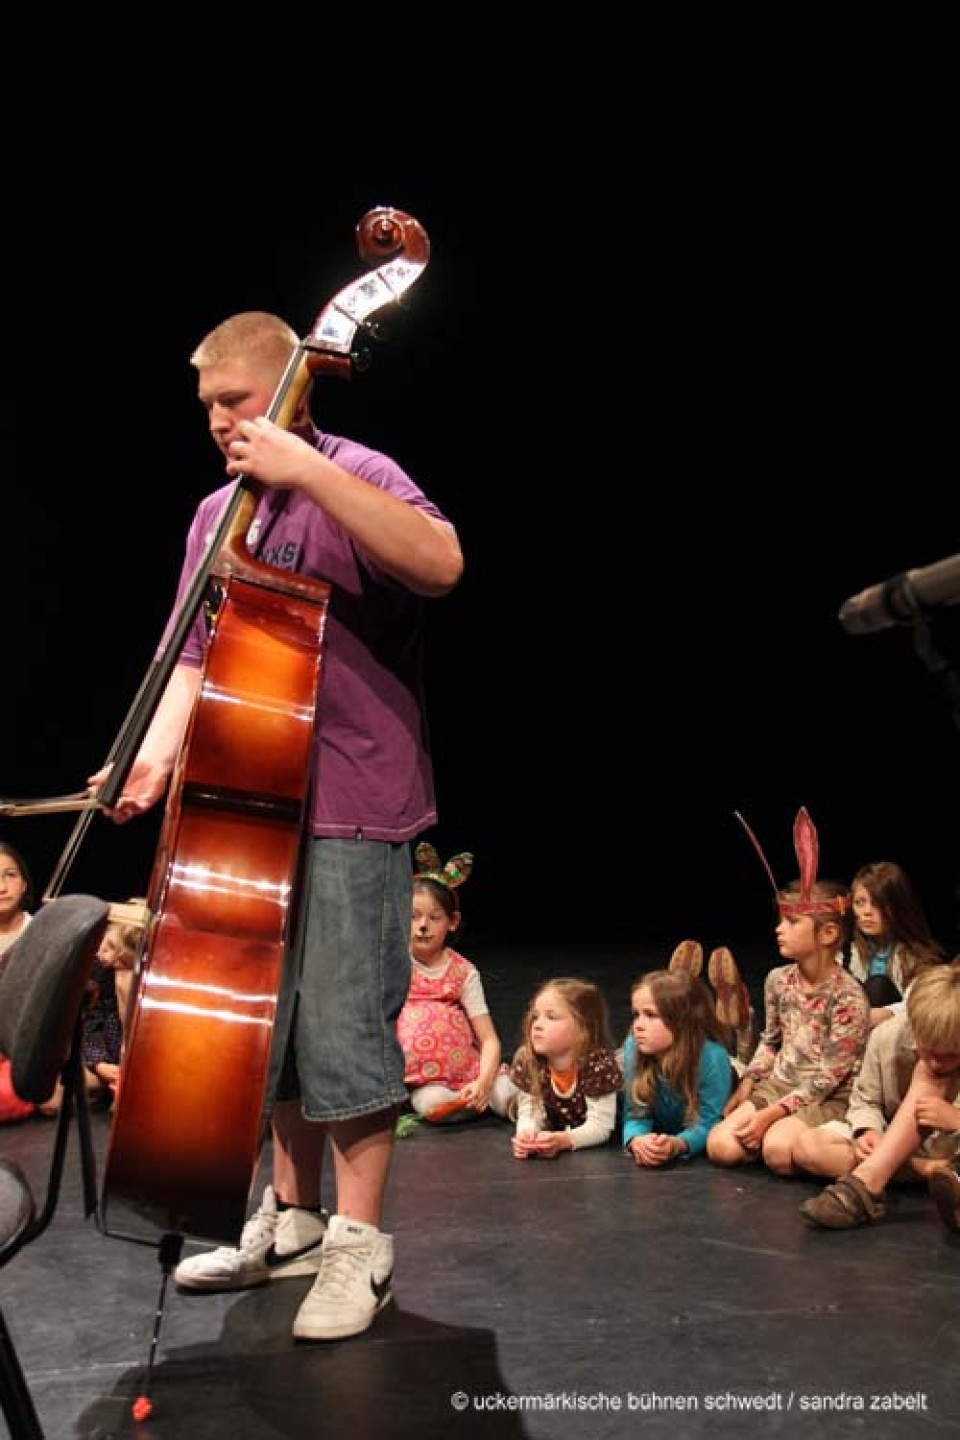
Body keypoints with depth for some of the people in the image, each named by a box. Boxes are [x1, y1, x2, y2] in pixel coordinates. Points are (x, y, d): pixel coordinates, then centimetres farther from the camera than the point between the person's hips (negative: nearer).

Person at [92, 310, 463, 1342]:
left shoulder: (350, 477, -6)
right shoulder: (218, 514, 15)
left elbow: (440, 564, -27)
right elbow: (196, 658, 13)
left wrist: (307, 471, -26)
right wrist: (158, 754, -4)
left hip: (347, 806, -7)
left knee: (342, 1024, -4)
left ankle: (359, 1245, 13)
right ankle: (292, 1219, 30)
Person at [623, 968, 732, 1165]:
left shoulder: (712, 1057, -31)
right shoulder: (634, 1048, -21)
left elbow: (709, 1123, -27)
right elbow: (635, 1114, -18)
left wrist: (676, 1144, -47)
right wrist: (637, 1140, -41)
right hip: (658, 1133, 1)